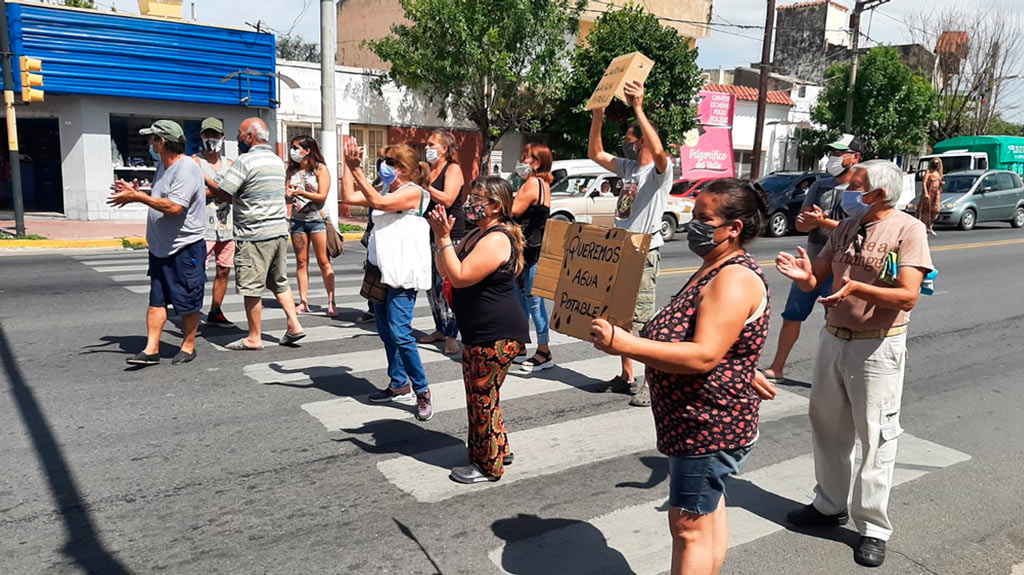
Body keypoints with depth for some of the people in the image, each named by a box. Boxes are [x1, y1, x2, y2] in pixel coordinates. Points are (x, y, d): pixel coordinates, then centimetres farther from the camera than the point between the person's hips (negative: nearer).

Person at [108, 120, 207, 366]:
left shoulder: (187, 168, -16)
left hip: (185, 247, -9)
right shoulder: (163, 167, 15)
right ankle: (151, 349, 9)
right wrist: (136, 193, 8)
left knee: (188, 302, 3)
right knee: (156, 299, 7)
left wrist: (138, 197, -19)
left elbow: (174, 207, -25)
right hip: (160, 248, 9)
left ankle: (188, 346, 16)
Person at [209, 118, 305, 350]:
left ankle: (254, 338, 8)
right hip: (279, 230, 8)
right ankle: (294, 325, 12)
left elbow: (223, 193, -12)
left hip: (254, 235, -8)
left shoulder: (246, 161, -12)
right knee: (280, 282, 17)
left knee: (251, 287, 1)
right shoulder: (277, 160, 14)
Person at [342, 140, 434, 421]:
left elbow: (378, 202, -22)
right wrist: (348, 164, 10)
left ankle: (422, 392, -1)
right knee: (386, 332, 14)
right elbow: (349, 197, 12)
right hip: (379, 269, 9)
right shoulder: (384, 190, 15)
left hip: (402, 272, -9)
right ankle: (399, 385, 27)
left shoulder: (413, 192, -9)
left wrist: (356, 169, -21)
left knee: (400, 333, -12)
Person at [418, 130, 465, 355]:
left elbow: (447, 199, -20)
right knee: (431, 284, 10)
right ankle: (440, 329, 21)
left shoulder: (453, 169, -6)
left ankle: (451, 336, -8)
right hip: (430, 233, 8)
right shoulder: (429, 170, 17)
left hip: (450, 234, -8)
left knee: (446, 285, -12)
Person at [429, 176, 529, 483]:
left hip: (497, 334, -11)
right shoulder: (477, 234, 14)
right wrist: (441, 236, 1)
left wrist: (444, 238, -23)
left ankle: (488, 466, 15)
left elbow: (460, 276, -25)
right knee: (477, 394, 19)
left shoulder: (497, 240, -19)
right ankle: (498, 450, 35)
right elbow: (445, 270, 14)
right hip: (478, 332, 11)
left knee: (483, 397, 0)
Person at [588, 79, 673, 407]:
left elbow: (658, 150, -32)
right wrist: (598, 115, 6)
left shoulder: (659, 170, -9)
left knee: (642, 319, -9)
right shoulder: (627, 168, 14)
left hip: (644, 253, -9)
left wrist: (638, 108, -33)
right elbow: (595, 153, 16)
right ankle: (626, 376, 23)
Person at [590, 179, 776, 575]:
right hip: (706, 420, 11)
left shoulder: (734, 280, -22)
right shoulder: (716, 269, 11)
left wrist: (624, 344, -35)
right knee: (708, 512, 22)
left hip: (709, 425, -11)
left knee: (689, 526, -2)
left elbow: (703, 356, -32)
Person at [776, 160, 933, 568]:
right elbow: (815, 280, 8)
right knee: (827, 426, 16)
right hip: (833, 338, 7)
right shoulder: (848, 226, 8)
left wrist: (856, 288, -34)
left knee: (875, 439, 2)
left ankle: (873, 528, 16)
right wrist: (804, 275, -15)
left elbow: (908, 296, -20)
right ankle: (830, 505, 34)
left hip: (876, 348, -7)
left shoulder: (908, 229, -11)